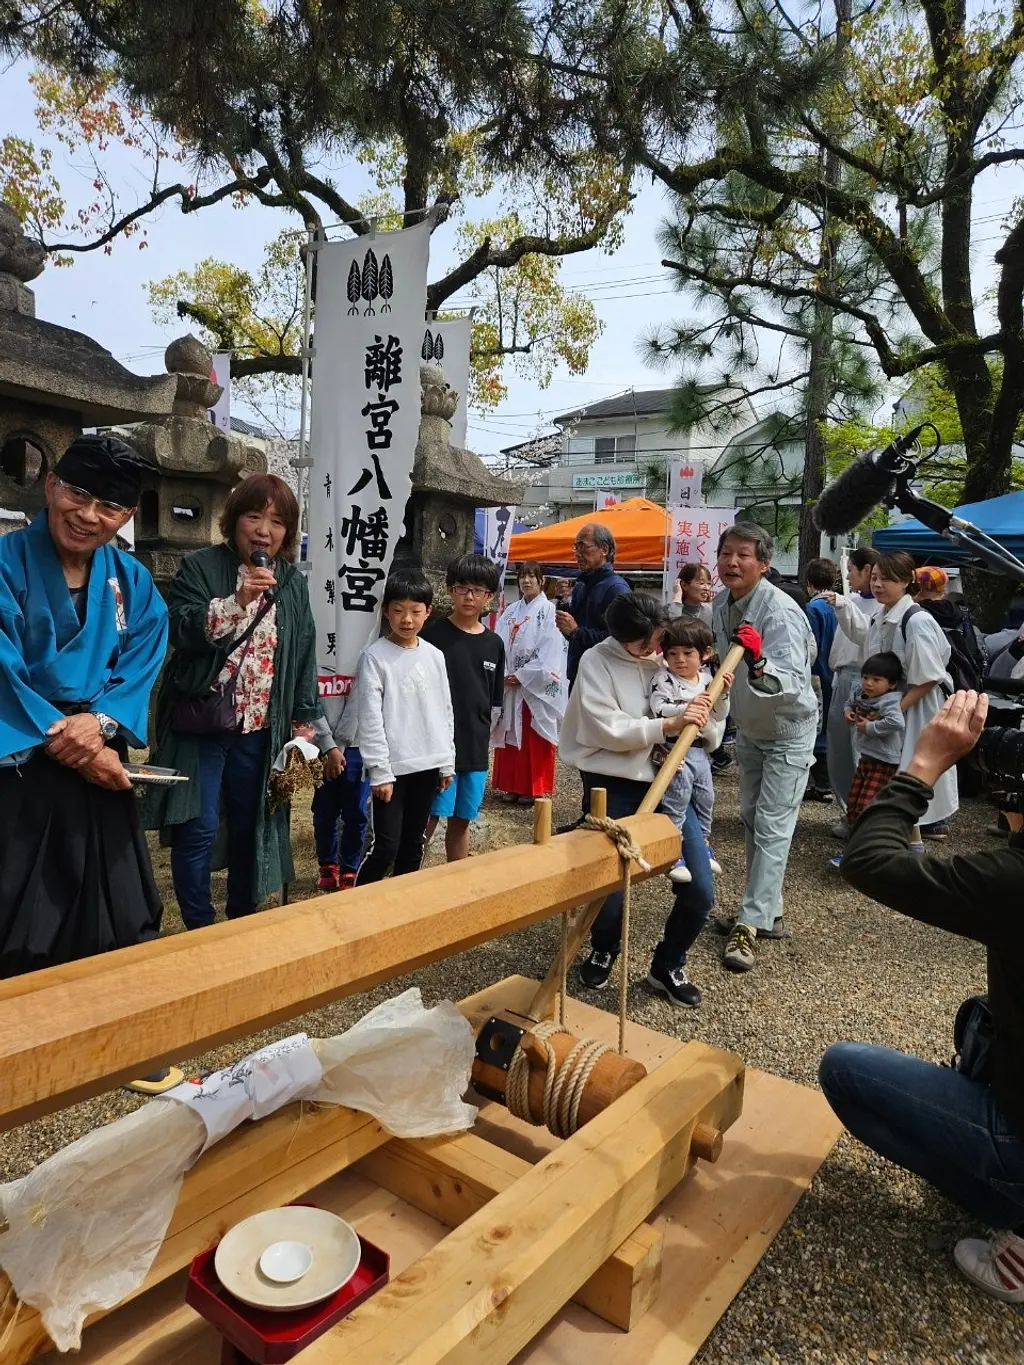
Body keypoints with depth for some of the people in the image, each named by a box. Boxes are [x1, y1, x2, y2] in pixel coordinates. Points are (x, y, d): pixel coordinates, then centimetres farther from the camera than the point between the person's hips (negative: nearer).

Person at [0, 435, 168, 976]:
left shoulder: (133, 583, 6)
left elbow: (139, 670, 0)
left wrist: (101, 721, -18)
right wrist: (64, 739, -18)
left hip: (100, 768, 4)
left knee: (116, 930, 12)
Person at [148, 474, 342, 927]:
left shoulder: (293, 584, 8)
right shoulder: (201, 567, -2)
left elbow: (304, 664, 10)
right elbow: (179, 630, -16)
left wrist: (308, 727, 6)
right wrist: (238, 600, -26)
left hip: (261, 729, 4)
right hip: (201, 723, -3)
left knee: (251, 827, 12)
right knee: (198, 828, -3)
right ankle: (200, 930, 15)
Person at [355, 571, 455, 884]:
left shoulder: (435, 656, 7)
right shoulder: (374, 657, -8)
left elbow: (445, 711, 12)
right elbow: (370, 718, -11)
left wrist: (447, 762, 10)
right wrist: (380, 772, -14)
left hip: (428, 764, 5)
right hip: (392, 767, -5)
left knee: (414, 843, 14)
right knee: (385, 846, -4)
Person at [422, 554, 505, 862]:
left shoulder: (494, 644, 7)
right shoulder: (433, 635, -6)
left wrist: (484, 745, 11)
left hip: (475, 752, 4)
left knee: (461, 821, 14)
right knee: (428, 819, 0)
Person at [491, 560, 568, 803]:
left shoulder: (548, 611, -6)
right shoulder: (511, 611, 12)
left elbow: (549, 652, -13)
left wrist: (522, 676, -14)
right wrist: (503, 674, -7)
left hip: (536, 687, -6)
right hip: (509, 684, 6)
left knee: (533, 740, -1)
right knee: (510, 736, 9)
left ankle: (534, 788, 8)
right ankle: (512, 785, 18)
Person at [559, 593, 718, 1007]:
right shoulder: (596, 662, -5)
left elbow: (704, 736, 10)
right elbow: (606, 729, -17)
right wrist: (665, 726, -23)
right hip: (613, 786, -3)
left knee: (701, 891, -2)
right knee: (609, 889, -3)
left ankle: (667, 966, 26)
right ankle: (604, 950, 34)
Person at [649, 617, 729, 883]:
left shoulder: (707, 679, 6)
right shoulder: (664, 678, -11)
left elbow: (719, 714, 5)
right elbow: (658, 709, -23)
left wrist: (722, 692, -11)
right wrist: (688, 709, -33)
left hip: (699, 749, 7)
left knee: (705, 800, 18)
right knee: (676, 803, -7)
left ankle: (703, 846, 37)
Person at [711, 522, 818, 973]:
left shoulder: (780, 610, -28)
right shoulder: (721, 603, -5)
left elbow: (795, 682, -40)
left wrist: (759, 662, -58)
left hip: (789, 730, -8)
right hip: (749, 728, 8)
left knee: (772, 826, -8)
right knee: (751, 818, 15)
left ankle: (751, 924, -2)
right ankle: (767, 912, 29)